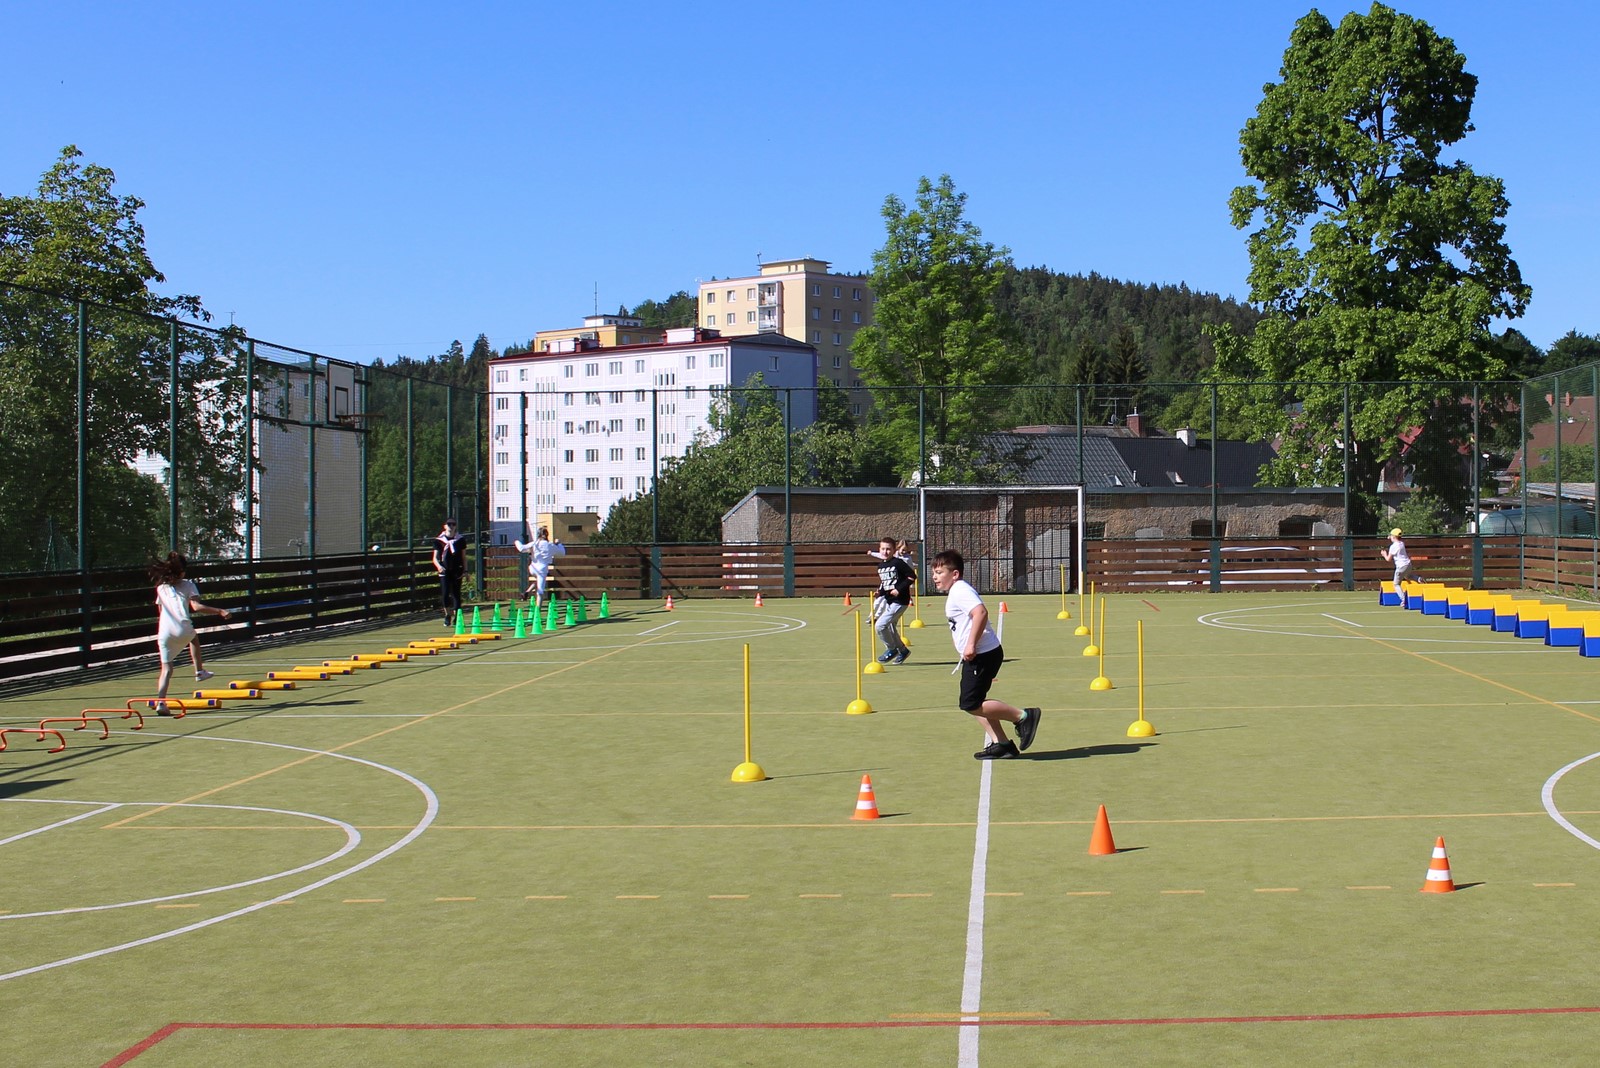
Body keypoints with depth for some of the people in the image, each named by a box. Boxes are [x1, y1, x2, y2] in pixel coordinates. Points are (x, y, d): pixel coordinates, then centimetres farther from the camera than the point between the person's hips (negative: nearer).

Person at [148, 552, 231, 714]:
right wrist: (220, 611, -9)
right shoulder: (187, 585, 7)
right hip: (184, 630, -2)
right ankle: (199, 671, 36)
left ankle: (160, 701, -16)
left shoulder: (161, 588, 18)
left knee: (166, 669, 1)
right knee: (194, 638, 35)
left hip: (164, 633, 2)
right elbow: (196, 606, -7)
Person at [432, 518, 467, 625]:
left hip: (457, 570, 1)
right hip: (444, 570, 0)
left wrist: (465, 570, 5)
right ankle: (448, 615, 11)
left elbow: (464, 556, 12)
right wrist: (438, 566, -18)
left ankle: (456, 616, 7)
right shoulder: (439, 540, 4)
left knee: (456, 593, 0)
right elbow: (435, 558, 3)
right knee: (445, 594, -6)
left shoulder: (460, 539, 7)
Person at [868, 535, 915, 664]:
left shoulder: (898, 563, -13)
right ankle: (903, 650, 36)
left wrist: (899, 589, -19)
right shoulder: (881, 565, 9)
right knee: (891, 628, 17)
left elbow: (912, 576, -14)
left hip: (900, 601, -8)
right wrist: (880, 590, 3)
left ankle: (891, 649, 4)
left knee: (880, 625, -15)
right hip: (888, 600, 8)